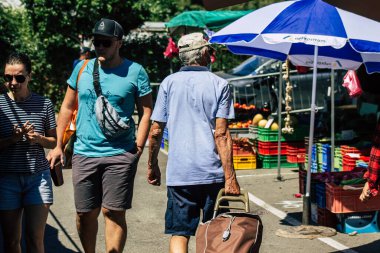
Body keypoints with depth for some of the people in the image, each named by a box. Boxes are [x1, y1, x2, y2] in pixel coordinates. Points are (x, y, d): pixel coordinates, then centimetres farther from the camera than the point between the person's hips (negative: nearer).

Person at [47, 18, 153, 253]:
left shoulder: (135, 72, -1)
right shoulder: (82, 68, 8)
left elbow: (147, 111, 1)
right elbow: (67, 107, 15)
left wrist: (138, 147, -8)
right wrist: (58, 145, 11)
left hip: (120, 154, -3)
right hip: (84, 153, 3)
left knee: (114, 213, -5)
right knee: (85, 214, 10)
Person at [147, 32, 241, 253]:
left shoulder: (169, 83, 5)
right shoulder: (219, 85, -1)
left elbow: (156, 131, 4)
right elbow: (221, 134, -9)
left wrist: (153, 165, 16)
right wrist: (230, 177, -10)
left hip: (178, 173, 1)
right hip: (212, 173, -1)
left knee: (179, 234, 3)